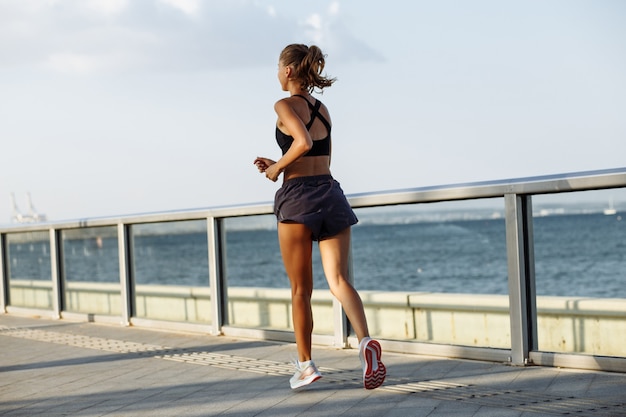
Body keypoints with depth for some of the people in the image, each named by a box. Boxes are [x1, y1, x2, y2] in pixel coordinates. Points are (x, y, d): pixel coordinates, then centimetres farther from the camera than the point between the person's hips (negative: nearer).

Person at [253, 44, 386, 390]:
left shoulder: (285, 105, -5)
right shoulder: (323, 109, 18)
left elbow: (304, 143, -22)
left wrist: (277, 167, -8)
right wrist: (278, 166, 25)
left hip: (298, 197, -6)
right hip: (331, 195, 6)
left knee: (301, 290, 6)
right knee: (338, 280, -4)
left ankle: (305, 365, 14)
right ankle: (366, 341, -28)